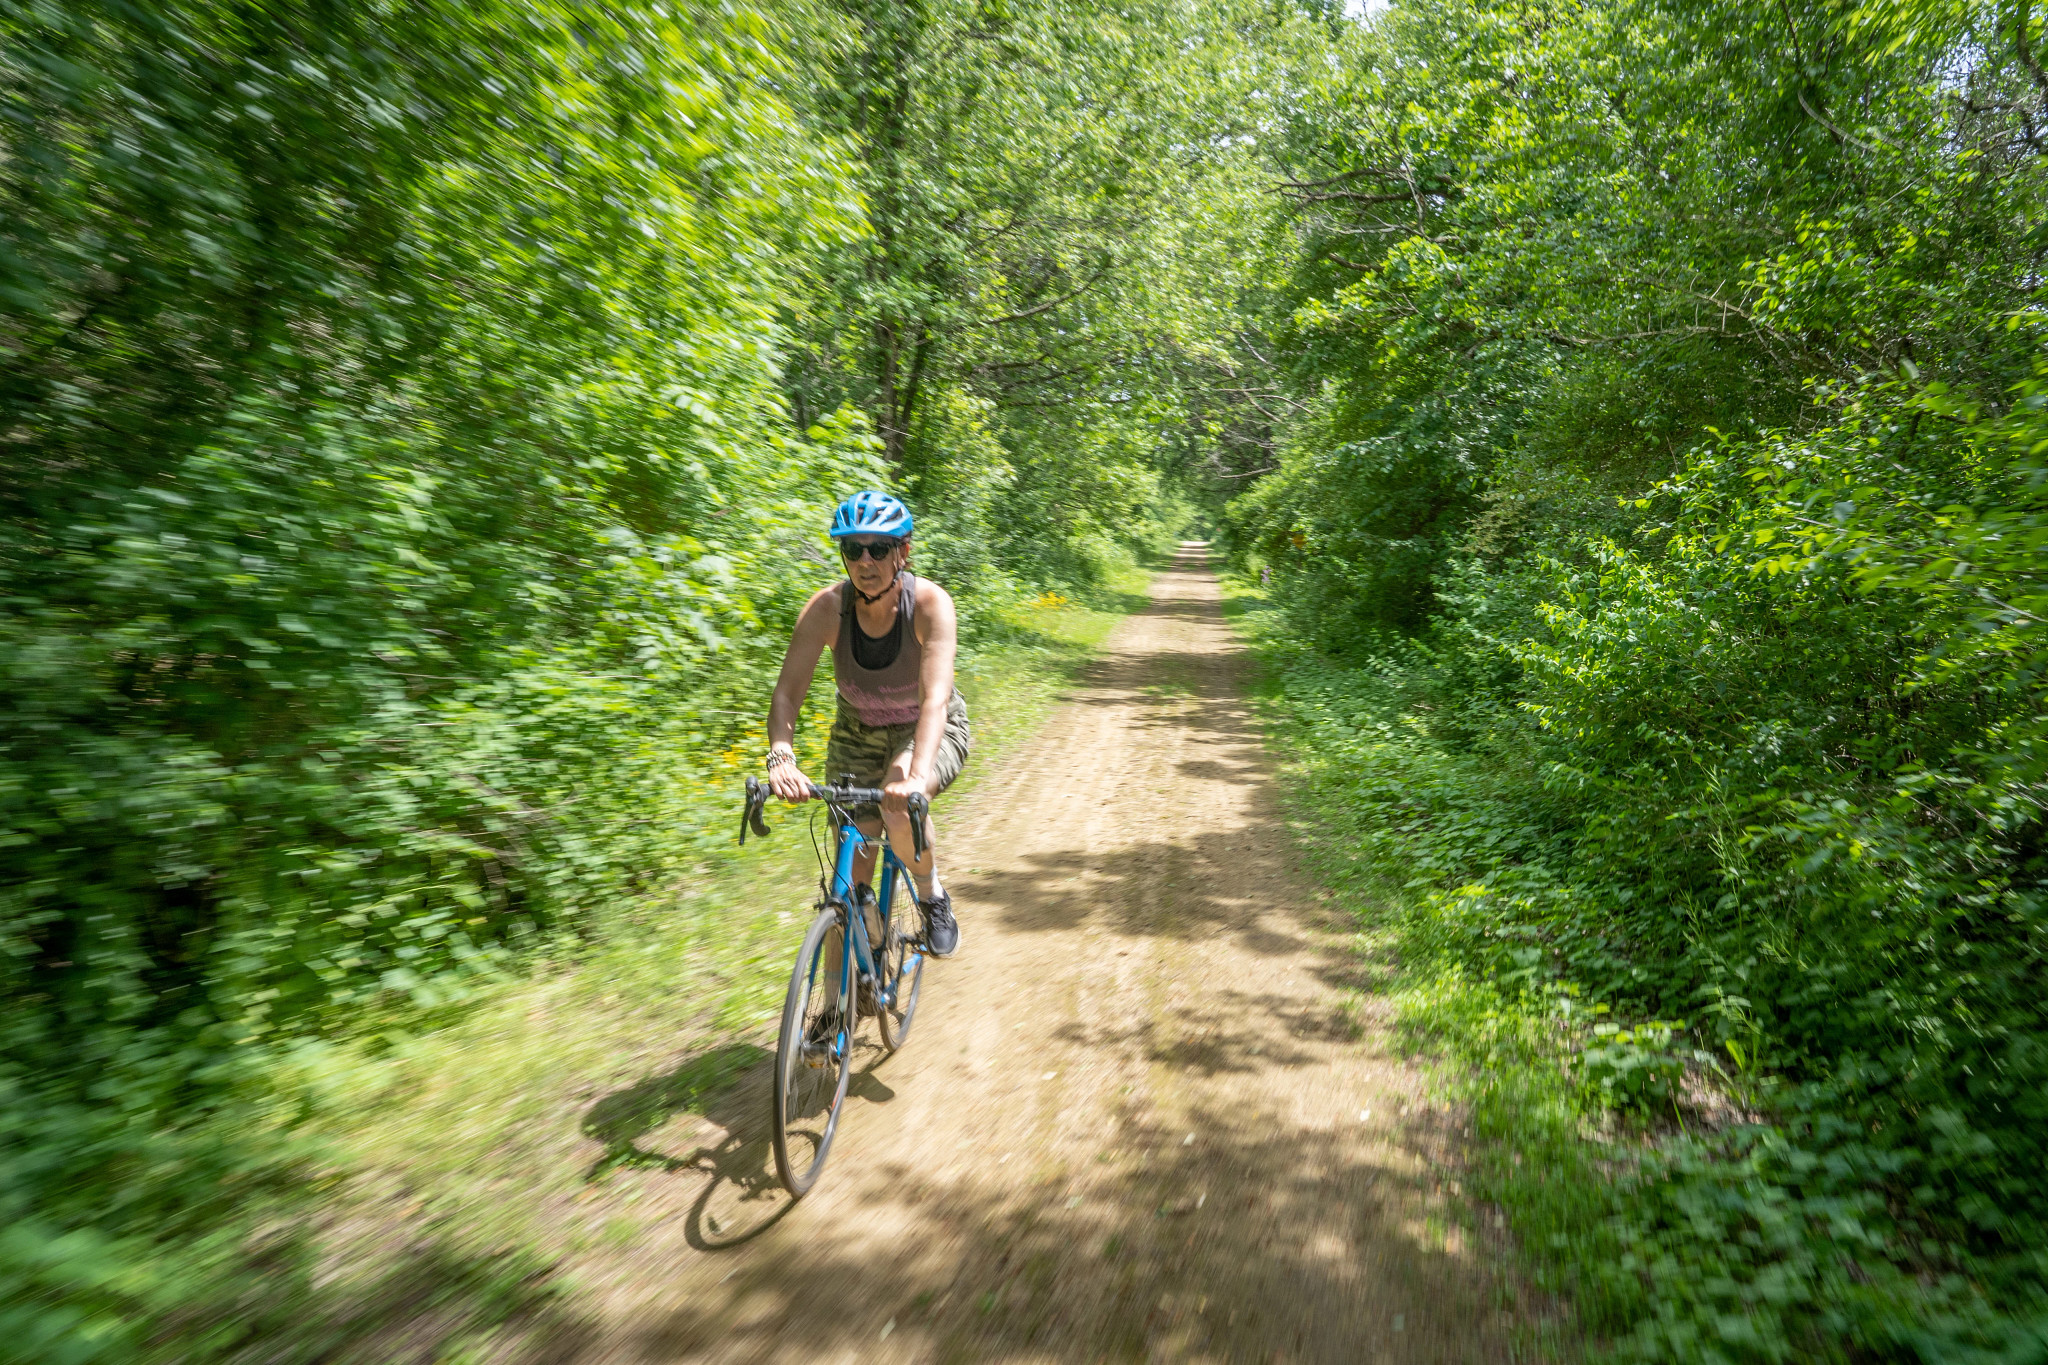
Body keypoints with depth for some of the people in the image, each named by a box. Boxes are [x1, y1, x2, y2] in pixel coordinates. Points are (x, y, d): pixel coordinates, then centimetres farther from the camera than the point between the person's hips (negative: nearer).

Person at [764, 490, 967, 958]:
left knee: (900, 802, -34)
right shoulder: (827, 607, -22)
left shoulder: (930, 603, -28)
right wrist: (780, 757, -46)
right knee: (852, 861, -5)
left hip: (929, 730, -2)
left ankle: (933, 898, -4)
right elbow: (787, 693, -26)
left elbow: (935, 698, -40)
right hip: (859, 731, 3)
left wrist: (916, 775, -55)